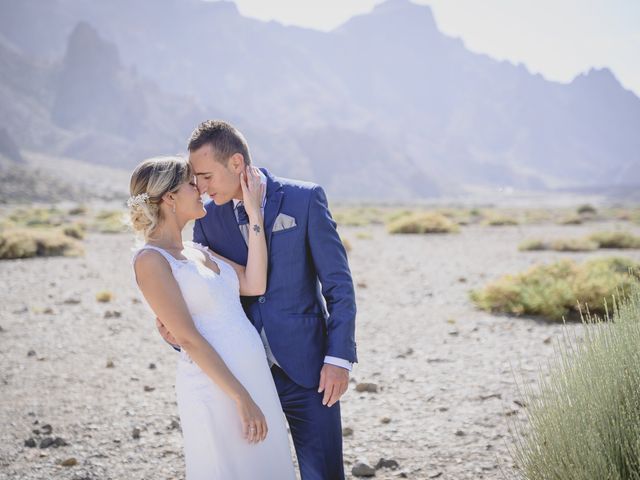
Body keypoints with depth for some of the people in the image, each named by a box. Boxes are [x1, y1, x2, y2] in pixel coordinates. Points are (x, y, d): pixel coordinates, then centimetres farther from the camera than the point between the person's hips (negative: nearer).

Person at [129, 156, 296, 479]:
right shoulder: (151, 259, -12)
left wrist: (254, 213, 2)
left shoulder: (198, 250, 13)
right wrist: (241, 398, -18)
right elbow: (188, 338, -17)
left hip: (255, 376, 8)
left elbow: (254, 285, 1)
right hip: (215, 386, -8)